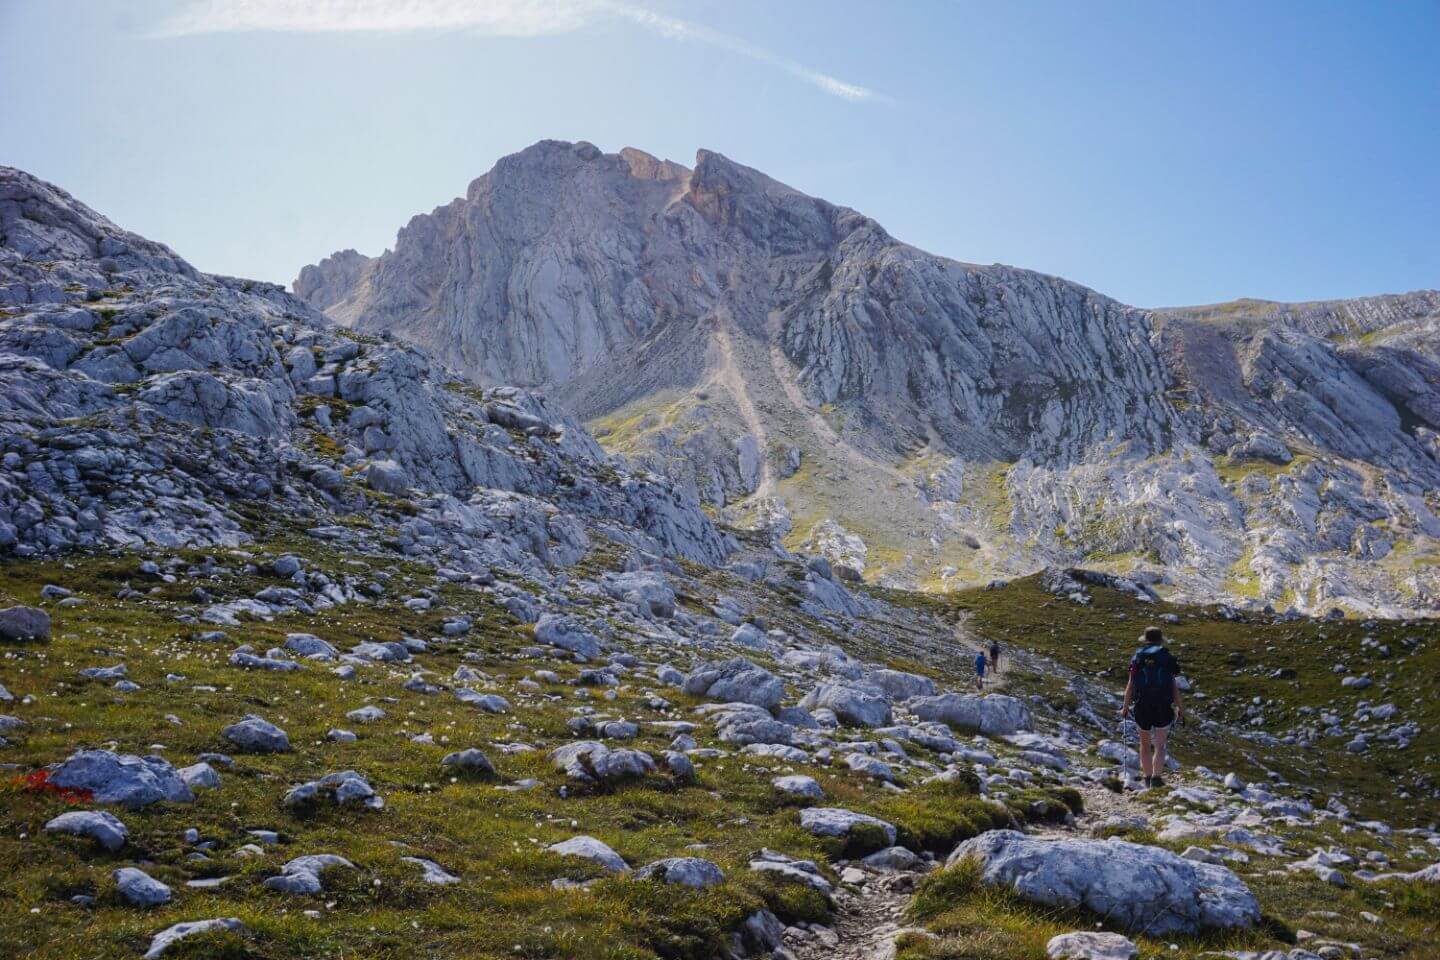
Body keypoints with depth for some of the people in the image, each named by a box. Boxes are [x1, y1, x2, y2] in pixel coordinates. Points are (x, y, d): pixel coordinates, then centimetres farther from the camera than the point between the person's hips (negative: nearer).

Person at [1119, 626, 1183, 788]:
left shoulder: (1137, 658, 3)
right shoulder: (1168, 658, 1)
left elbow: (1130, 685, 1)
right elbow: (1174, 685, 2)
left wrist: (1125, 707, 9)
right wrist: (1180, 706, 13)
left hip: (1142, 707, 1)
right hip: (1163, 707, -1)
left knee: (1145, 744, 16)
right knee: (1160, 746, 2)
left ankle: (1147, 777, 21)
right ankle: (1156, 778, -12)